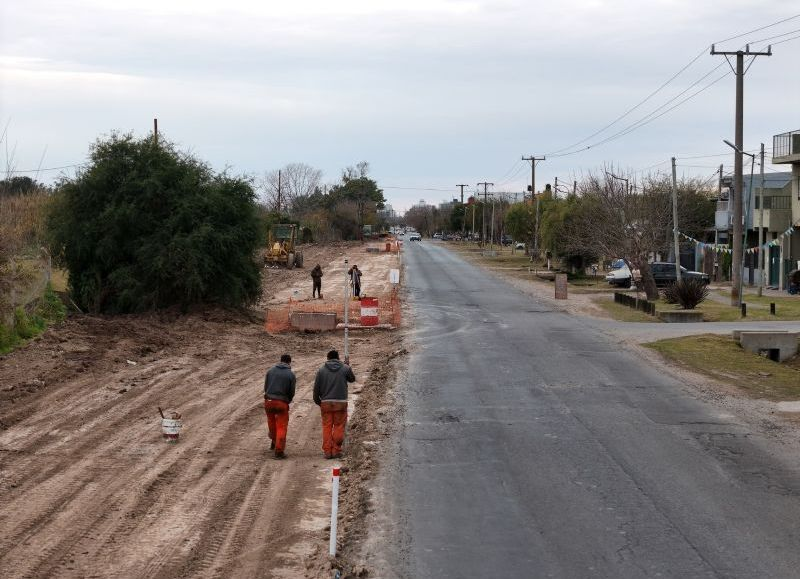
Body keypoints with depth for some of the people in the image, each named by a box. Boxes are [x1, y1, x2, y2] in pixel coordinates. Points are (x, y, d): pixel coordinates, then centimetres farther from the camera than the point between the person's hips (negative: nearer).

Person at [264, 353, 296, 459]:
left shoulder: (271, 370, 5)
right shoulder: (291, 375, -3)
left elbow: (265, 387, 7)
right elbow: (292, 392, 0)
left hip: (268, 401, 3)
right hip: (282, 403, -3)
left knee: (271, 422, 24)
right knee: (281, 427, 3)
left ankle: (274, 441, 42)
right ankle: (279, 451, 0)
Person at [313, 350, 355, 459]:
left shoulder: (322, 370, 3)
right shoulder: (345, 368, 1)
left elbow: (316, 387, 4)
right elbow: (352, 379, 19)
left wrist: (317, 401, 17)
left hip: (326, 402, 1)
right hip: (341, 402, -1)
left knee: (327, 427, 6)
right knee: (339, 427, 5)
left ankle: (327, 451, 5)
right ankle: (336, 450, 2)